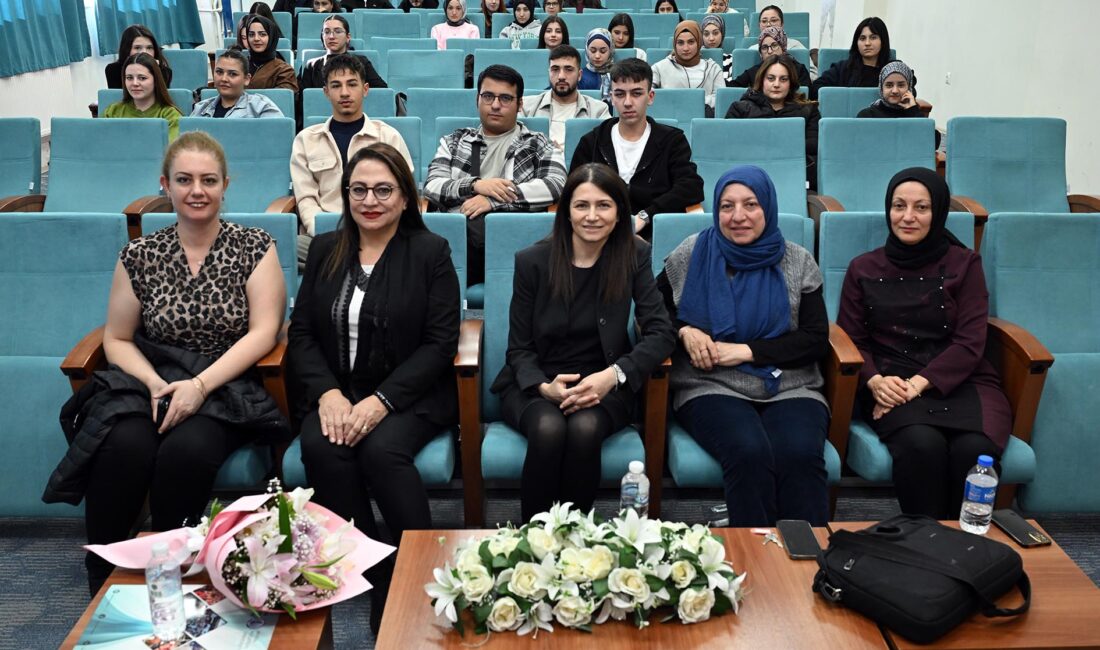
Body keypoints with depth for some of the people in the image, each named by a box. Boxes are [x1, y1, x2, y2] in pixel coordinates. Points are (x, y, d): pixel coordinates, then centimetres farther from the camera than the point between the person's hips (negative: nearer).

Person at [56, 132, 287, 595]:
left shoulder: (255, 248, 3)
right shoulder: (140, 255, 9)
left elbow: (263, 333, -5)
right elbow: (117, 339, 12)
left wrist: (199, 385, -17)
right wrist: (154, 383, -9)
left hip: (226, 386, -2)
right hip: (149, 382, 2)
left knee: (187, 450, -33)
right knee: (124, 448, -31)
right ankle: (104, 587, -13)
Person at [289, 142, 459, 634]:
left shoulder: (431, 252, 1)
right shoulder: (324, 250, 12)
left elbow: (440, 343, -6)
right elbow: (301, 334, 7)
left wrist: (381, 400, -19)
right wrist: (327, 393, -12)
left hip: (408, 395, -3)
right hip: (336, 394, 3)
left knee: (382, 449, -32)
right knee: (321, 448, -28)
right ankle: (374, 575, -16)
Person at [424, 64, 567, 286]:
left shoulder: (536, 145, 20)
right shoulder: (454, 142, 27)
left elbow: (557, 185, 0)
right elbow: (431, 187, 13)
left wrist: (493, 200, -8)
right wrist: (474, 185, -6)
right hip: (457, 231, 1)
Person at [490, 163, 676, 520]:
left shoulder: (634, 256, -3)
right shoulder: (532, 261, -5)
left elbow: (660, 332, -9)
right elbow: (519, 349, -1)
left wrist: (614, 375, -26)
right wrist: (545, 388, -22)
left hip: (602, 384, 0)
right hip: (536, 384, 0)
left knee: (584, 428, -33)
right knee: (548, 428, -33)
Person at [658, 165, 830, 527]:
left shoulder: (797, 263, 8)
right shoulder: (689, 257, 8)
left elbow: (816, 340, 3)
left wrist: (747, 350, -9)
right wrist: (684, 331, -5)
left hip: (790, 389, 1)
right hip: (711, 389, -1)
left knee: (800, 454, -32)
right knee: (749, 451, -33)